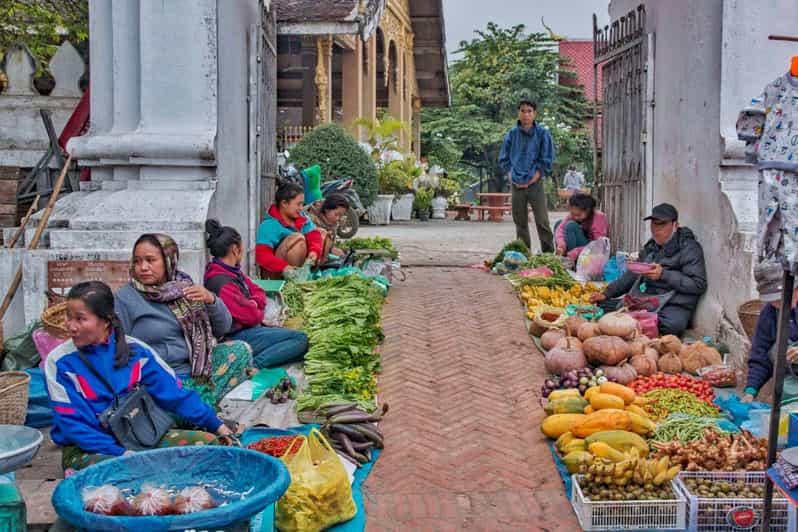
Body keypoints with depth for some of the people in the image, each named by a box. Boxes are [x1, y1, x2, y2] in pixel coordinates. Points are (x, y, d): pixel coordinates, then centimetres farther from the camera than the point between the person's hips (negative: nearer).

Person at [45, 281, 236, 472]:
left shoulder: (134, 350, -1)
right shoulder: (60, 361, -9)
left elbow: (174, 392, 3)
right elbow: (72, 422, -11)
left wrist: (217, 425, -1)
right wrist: (119, 452, -21)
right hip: (87, 448, -4)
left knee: (206, 442, -13)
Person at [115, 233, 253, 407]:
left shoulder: (184, 287, 9)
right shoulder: (125, 297, -3)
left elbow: (223, 328, 11)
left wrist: (211, 300, -8)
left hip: (197, 370, 6)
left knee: (240, 349, -12)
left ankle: (204, 403, -16)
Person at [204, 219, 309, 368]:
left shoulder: (232, 272, 10)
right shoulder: (221, 282, -22)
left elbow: (258, 291, 18)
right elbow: (250, 316, -21)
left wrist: (254, 303, -5)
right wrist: (258, 311, 2)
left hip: (248, 329, 10)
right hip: (237, 337, -10)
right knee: (300, 340, -16)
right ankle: (254, 364, -22)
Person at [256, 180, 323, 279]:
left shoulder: (302, 218, 4)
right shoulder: (269, 225, -19)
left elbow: (314, 236, -5)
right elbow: (262, 255, -27)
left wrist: (314, 251, -27)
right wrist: (283, 268, -40)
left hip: (300, 266, 8)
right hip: (276, 273, -8)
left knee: (323, 233, 2)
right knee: (298, 238, -29)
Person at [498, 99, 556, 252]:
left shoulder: (542, 133, -2)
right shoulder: (512, 134, 6)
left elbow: (547, 159, 0)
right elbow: (503, 158, 13)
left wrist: (537, 174, -8)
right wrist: (510, 173, 0)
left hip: (535, 183, -3)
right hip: (516, 184, 3)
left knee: (542, 222, -7)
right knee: (520, 222, 9)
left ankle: (549, 254, -2)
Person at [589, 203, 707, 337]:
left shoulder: (689, 248, -4)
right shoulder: (651, 246, 19)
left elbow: (699, 285, -12)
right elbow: (633, 274, 26)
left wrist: (663, 274, -19)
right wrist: (606, 294, 16)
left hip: (674, 305, -6)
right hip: (643, 299, 6)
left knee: (672, 324, -40)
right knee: (602, 305, -9)